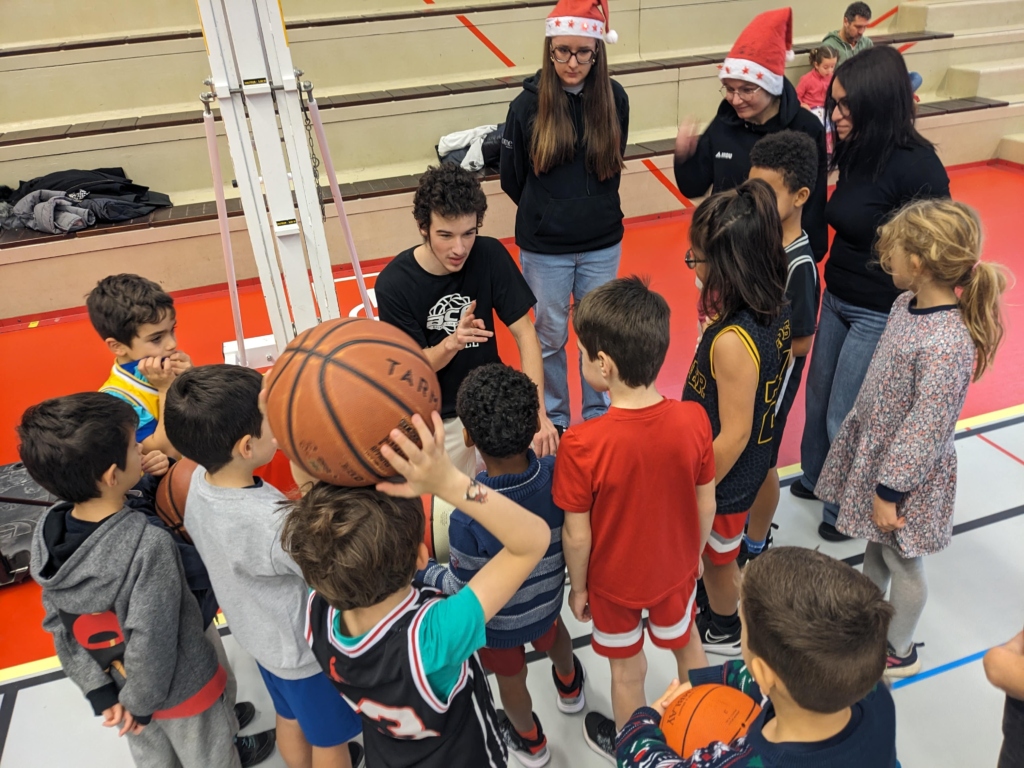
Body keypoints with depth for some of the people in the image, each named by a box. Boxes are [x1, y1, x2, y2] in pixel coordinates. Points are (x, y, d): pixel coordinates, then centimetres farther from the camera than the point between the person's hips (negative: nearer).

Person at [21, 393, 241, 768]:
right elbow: (151, 641, -28)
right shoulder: (149, 546, -36)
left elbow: (58, 625, -7)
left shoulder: (46, 533, -15)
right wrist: (140, 701, -11)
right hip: (180, 690, -6)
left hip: (117, 684, 6)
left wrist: (98, 689, 0)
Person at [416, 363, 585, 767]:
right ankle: (569, 687, 69)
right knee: (553, 634, 38)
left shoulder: (469, 519, -42)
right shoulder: (558, 474, -30)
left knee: (511, 679, 28)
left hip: (498, 620, -3)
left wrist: (418, 569, -9)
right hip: (547, 597, 4)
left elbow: (463, 591, -24)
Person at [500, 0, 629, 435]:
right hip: (545, 247, -2)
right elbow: (511, 178, 0)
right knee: (550, 337, 12)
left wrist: (593, 209, 11)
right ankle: (553, 419, 33)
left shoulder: (614, 99, -6)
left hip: (602, 243, 2)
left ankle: (598, 416, 35)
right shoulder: (529, 103, -13)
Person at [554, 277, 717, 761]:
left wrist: (578, 587, -1)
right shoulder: (693, 420, -23)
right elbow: (706, 505, -9)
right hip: (676, 568, 3)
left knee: (627, 669, 24)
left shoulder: (582, 444, -34)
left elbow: (577, 534, -21)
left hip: (614, 580, -3)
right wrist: (695, 553, 11)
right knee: (686, 644, 32)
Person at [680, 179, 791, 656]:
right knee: (721, 552, 32)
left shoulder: (733, 341, -38)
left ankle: (723, 630, 49)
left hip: (727, 476, -8)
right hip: (754, 462, 8)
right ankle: (721, 597, 59)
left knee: (716, 557, 22)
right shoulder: (777, 308, -12)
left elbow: (733, 436, -27)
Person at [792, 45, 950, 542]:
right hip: (837, 300, 7)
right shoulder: (856, 153, 0)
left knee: (846, 418, 6)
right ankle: (816, 480, 44)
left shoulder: (917, 166, -22)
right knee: (818, 400, 20)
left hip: (881, 314, -7)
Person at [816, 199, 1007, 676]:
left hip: (908, 470, -7)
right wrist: (857, 435, 17)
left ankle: (898, 651, 39)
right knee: (875, 545, 26)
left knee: (901, 560, 15)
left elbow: (925, 428, -26)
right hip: (874, 449, 7)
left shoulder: (947, 345, -32)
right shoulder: (907, 304, -5)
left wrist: (890, 489, -18)